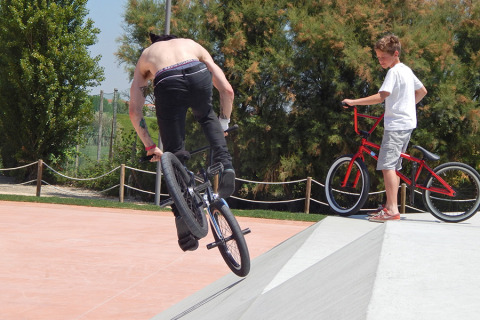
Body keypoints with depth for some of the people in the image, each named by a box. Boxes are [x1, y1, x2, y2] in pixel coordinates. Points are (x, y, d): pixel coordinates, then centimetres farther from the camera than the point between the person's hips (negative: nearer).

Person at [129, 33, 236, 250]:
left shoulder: (146, 55, 38)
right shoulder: (193, 45, 39)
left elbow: (134, 111, 27)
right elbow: (227, 90, 28)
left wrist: (150, 146, 31)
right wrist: (223, 124, 40)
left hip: (167, 85, -1)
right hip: (198, 76, 1)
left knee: (173, 154, 11)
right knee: (207, 116, 35)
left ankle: (182, 216, 2)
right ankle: (225, 165, 14)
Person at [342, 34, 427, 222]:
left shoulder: (394, 72, -13)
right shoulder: (407, 70, 16)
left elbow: (380, 97, -23)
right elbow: (422, 91, 27)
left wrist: (353, 102, -20)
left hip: (396, 124, -10)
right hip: (408, 123, 10)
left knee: (387, 165, -15)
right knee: (394, 165, 14)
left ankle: (392, 210, -21)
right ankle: (390, 205, 19)